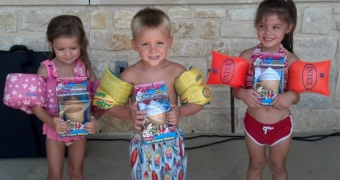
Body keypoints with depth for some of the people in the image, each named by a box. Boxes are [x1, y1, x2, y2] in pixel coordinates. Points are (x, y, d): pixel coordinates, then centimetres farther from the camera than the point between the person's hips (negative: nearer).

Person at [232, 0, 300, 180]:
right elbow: (235, 89, -8)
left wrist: (290, 96, -30)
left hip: (281, 125, -1)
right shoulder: (247, 56, -14)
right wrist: (243, 93, -31)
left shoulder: (291, 60, -15)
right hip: (254, 123, 1)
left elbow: (296, 95, -7)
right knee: (256, 165, 23)